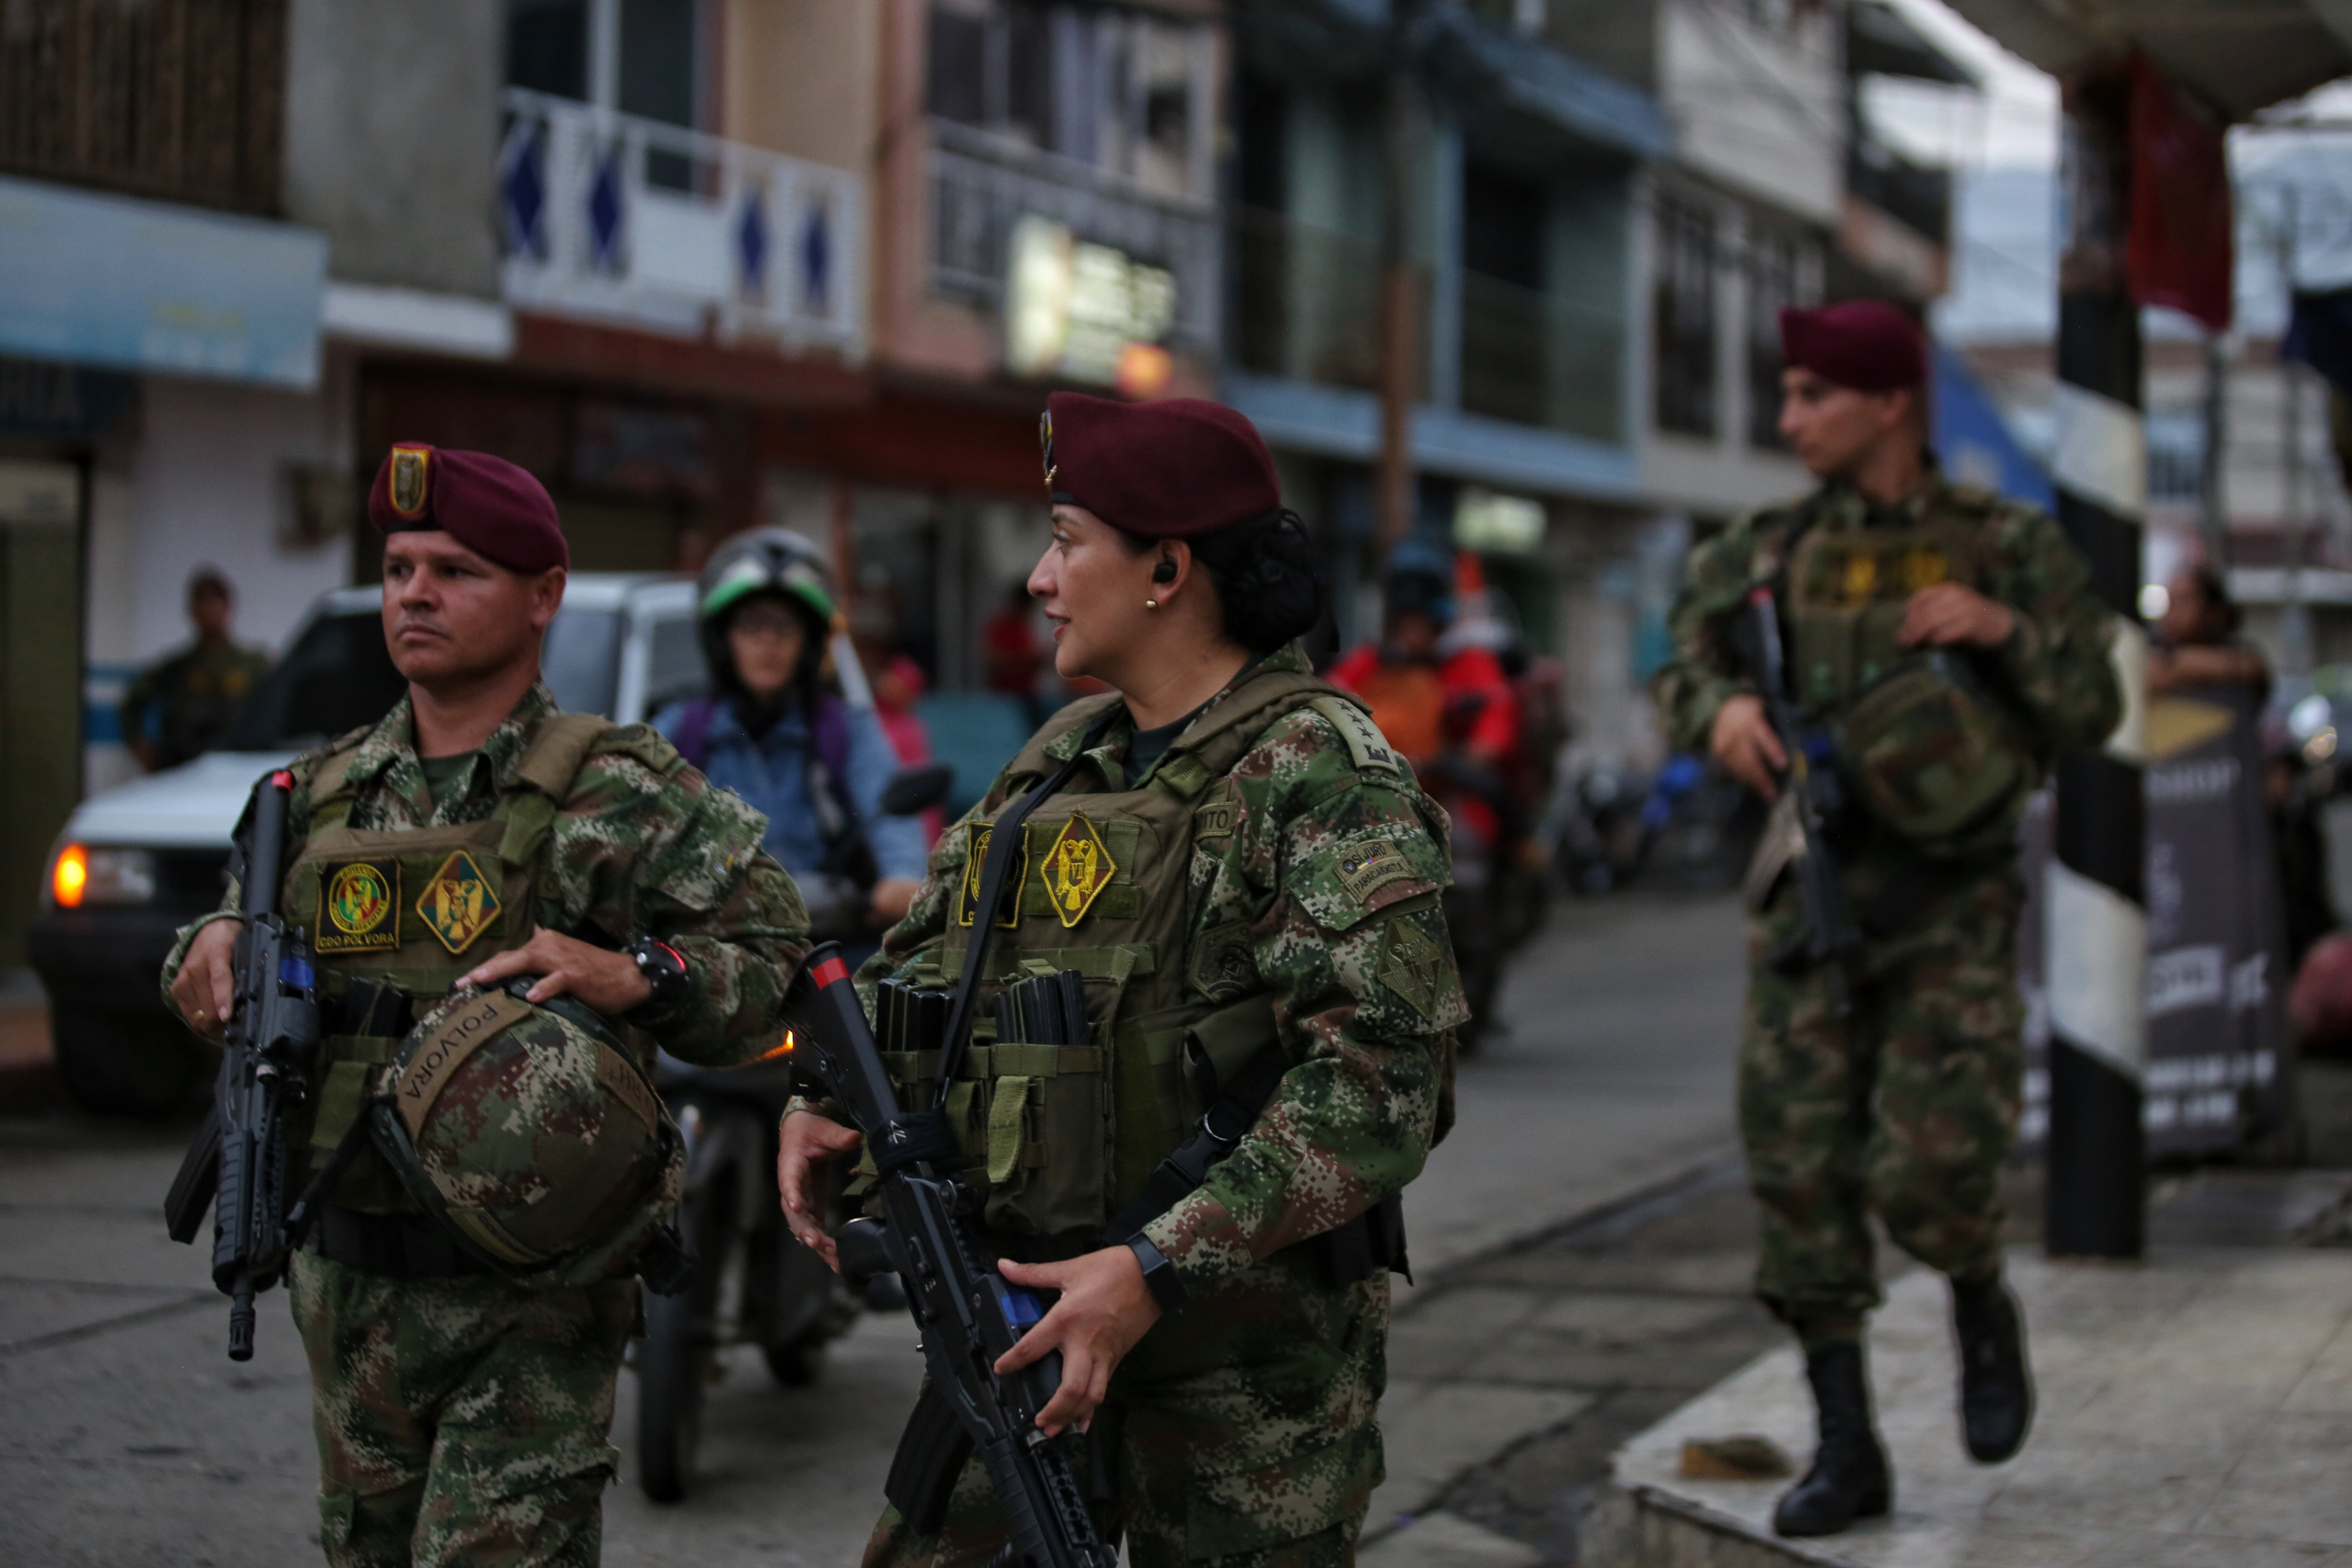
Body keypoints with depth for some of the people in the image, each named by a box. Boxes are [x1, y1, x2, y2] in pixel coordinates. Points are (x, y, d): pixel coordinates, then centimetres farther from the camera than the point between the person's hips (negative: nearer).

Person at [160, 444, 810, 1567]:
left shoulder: (619, 792, -5)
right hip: (347, 1291, 6)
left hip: (531, 1303, -5)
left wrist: (636, 976, -21)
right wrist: (210, 948, 0)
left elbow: (774, 961, -5)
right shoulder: (320, 793, 9)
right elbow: (233, 942, 23)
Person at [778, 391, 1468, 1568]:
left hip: (1244, 1355, -7)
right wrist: (829, 1100, 2)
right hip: (1033, 1303, 7)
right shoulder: (1065, 756, 12)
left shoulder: (1319, 778, -14)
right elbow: (931, 953, 22)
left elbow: (1379, 1082, -23)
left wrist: (1159, 1271, -27)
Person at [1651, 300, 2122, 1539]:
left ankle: (1984, 1310, 20)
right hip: (1810, 900, 3)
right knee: (1802, 1174, -2)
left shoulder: (2009, 547, -2)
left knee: (1929, 1179, -14)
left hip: (1953, 908, -3)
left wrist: (2007, 626, -21)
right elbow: (1684, 677, 13)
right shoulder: (1766, 554, 5)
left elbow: (2089, 716, -2)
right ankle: (1846, 1450, 9)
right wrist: (1723, 708, -12)